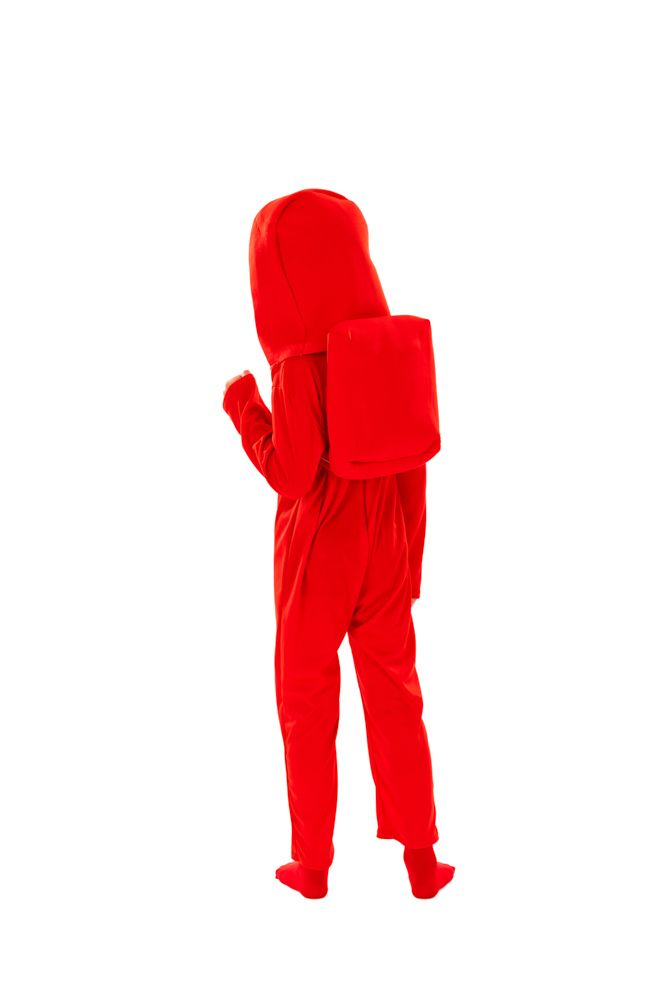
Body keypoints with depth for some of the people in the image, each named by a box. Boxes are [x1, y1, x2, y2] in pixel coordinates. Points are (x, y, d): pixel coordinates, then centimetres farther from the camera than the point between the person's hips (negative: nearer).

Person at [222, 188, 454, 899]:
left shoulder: (301, 363, -19)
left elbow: (292, 477, -21)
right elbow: (416, 468, 3)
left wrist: (244, 411, -5)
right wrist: (410, 560, 12)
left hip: (317, 554, -4)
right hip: (386, 552, 5)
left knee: (307, 708, 12)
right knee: (396, 700, 15)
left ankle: (313, 866, 24)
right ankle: (421, 861, 21)